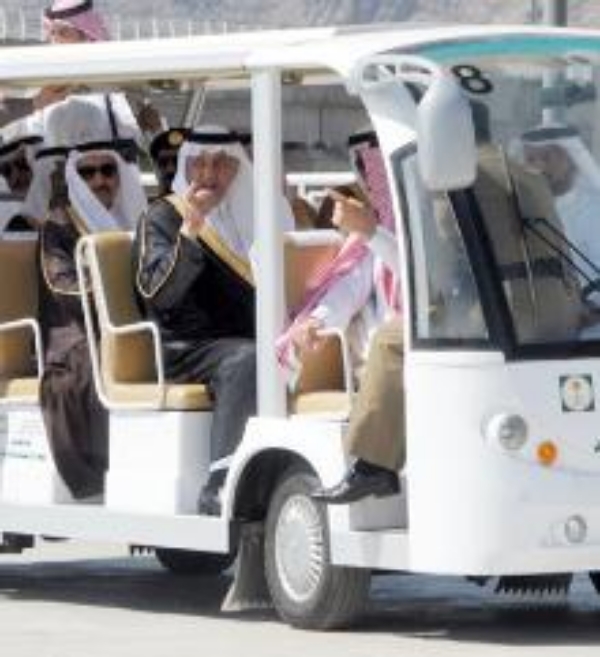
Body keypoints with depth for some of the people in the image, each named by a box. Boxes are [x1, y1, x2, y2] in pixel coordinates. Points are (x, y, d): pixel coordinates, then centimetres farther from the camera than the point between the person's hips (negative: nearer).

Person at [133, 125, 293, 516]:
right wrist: (190, 232, -21)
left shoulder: (252, 213, 22)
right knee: (246, 362, -35)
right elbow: (156, 291, -10)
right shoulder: (163, 218, 6)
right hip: (189, 349, -5)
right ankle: (219, 486, -40)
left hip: (252, 341, 5)